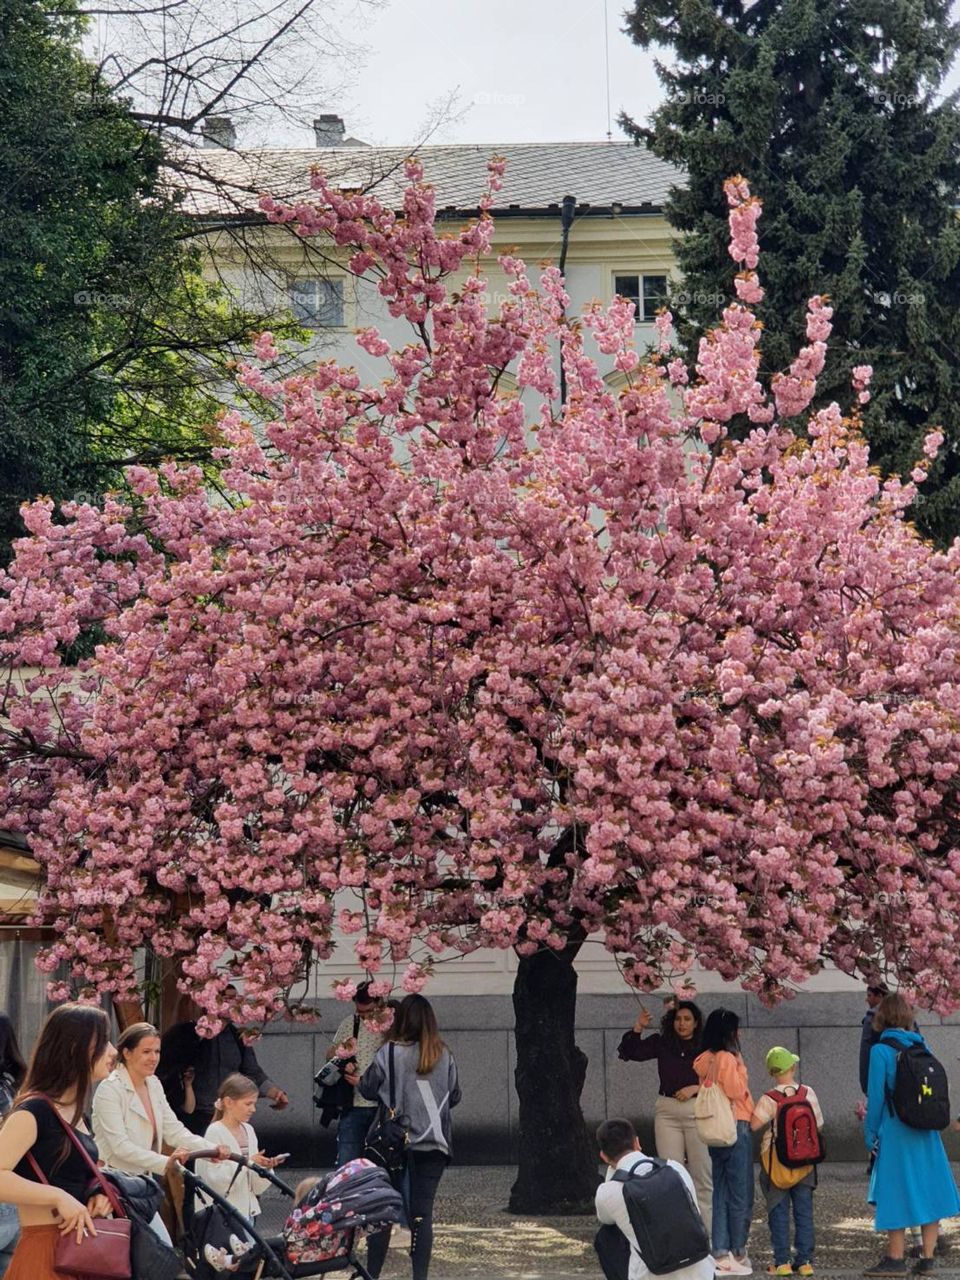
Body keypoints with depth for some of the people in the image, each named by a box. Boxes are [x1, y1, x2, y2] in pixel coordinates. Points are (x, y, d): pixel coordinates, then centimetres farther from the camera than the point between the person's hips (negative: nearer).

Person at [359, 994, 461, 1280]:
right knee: (422, 1214, 4)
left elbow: (368, 1089, 1)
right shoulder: (444, 1056, 0)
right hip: (434, 1145, 2)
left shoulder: (390, 1053, -9)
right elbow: (454, 1096, 12)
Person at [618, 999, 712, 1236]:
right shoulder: (662, 1043, 6)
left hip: (697, 1111, -2)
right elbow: (629, 1053, 6)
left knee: (701, 1173, 1)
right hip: (667, 1111, 2)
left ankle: (707, 1232, 7)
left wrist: (695, 1088, -15)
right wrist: (638, 1028, -6)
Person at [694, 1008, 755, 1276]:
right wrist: (741, 1066, -7)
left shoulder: (706, 1060, 9)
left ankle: (721, 1253, 9)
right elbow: (736, 1092, -17)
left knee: (720, 1192, 9)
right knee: (740, 1194, 1)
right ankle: (737, 1253, 6)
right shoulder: (727, 1058, -15)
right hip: (735, 1128, -8)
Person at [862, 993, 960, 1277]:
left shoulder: (881, 1051, -10)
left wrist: (870, 1135, -1)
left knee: (897, 1194, 3)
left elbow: (876, 1096, -9)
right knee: (927, 1191, 9)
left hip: (896, 1133, -5)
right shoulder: (923, 1047, 5)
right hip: (927, 1134, 5)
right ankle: (927, 1257, 13)